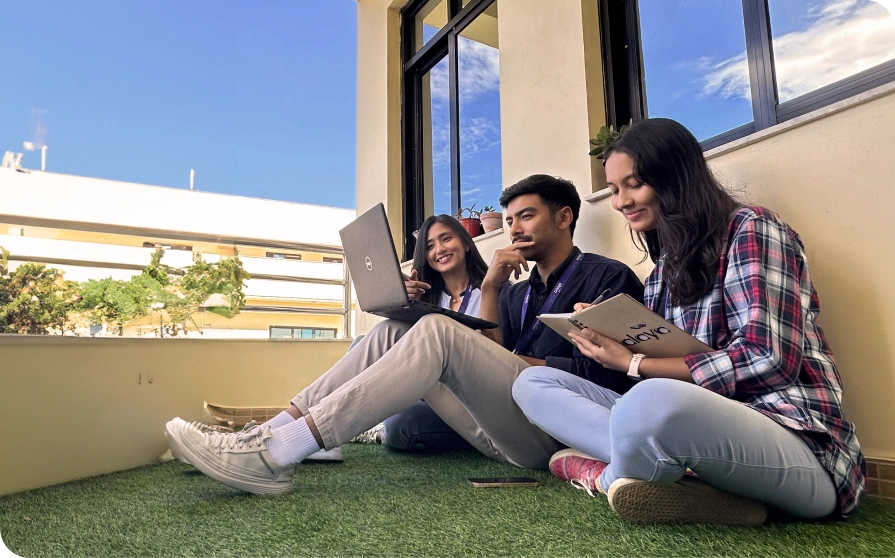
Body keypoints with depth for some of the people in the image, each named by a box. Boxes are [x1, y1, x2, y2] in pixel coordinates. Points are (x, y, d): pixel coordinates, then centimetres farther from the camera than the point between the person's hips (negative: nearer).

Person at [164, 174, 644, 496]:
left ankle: (273, 456, -32)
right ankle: (270, 435, -17)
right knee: (392, 333, -4)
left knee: (435, 331, -27)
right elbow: (485, 363, 12)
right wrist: (489, 289, 4)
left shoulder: (608, 277, 4)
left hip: (554, 427, -7)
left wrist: (519, 363, -6)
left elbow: (608, 374, -9)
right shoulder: (518, 294, 24)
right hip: (505, 432, 7)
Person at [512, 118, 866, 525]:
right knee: (532, 382, -1)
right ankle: (693, 477, -18)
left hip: (798, 447, -8)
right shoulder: (667, 265, 18)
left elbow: (768, 361, -15)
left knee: (653, 402, -43)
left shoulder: (750, 229, -4)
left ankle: (605, 474, -10)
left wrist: (634, 365, -13)